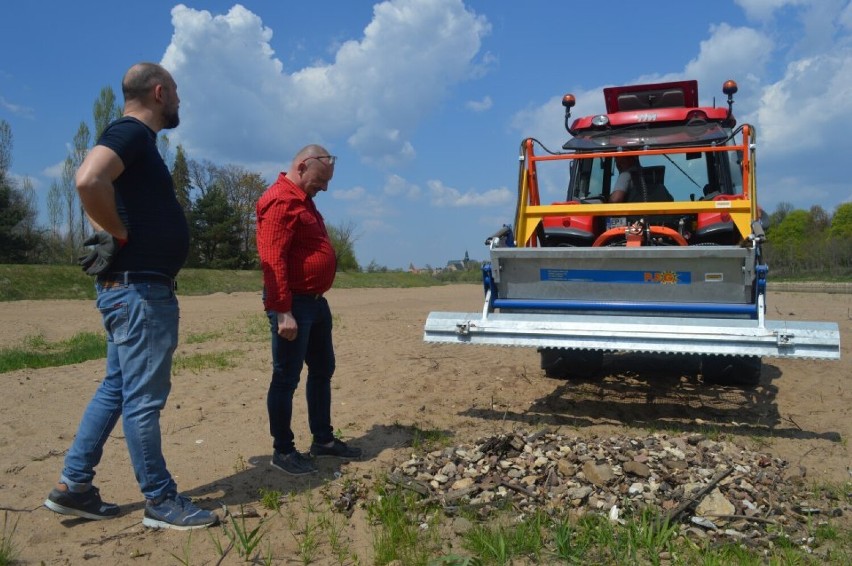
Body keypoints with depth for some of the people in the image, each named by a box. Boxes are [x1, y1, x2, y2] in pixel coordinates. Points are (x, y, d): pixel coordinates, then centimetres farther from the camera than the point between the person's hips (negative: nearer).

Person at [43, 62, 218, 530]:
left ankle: (72, 486, 25)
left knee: (116, 389, 16)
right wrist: (121, 234, -17)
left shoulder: (135, 139, 18)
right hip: (139, 287, -10)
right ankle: (161, 503, 9)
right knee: (143, 397, -2)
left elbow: (90, 182, 30)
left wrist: (113, 231, 14)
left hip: (129, 287, 10)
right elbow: (89, 181, -31)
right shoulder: (131, 132, -12)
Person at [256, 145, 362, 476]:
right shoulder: (280, 201, -16)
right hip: (293, 304, -11)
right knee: (286, 377, 0)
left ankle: (323, 439, 27)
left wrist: (317, 298, 20)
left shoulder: (302, 200, 17)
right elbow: (272, 259, -24)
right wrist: (283, 311, -27)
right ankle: (283, 450, 12)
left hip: (316, 301, 11)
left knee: (322, 370, 16)